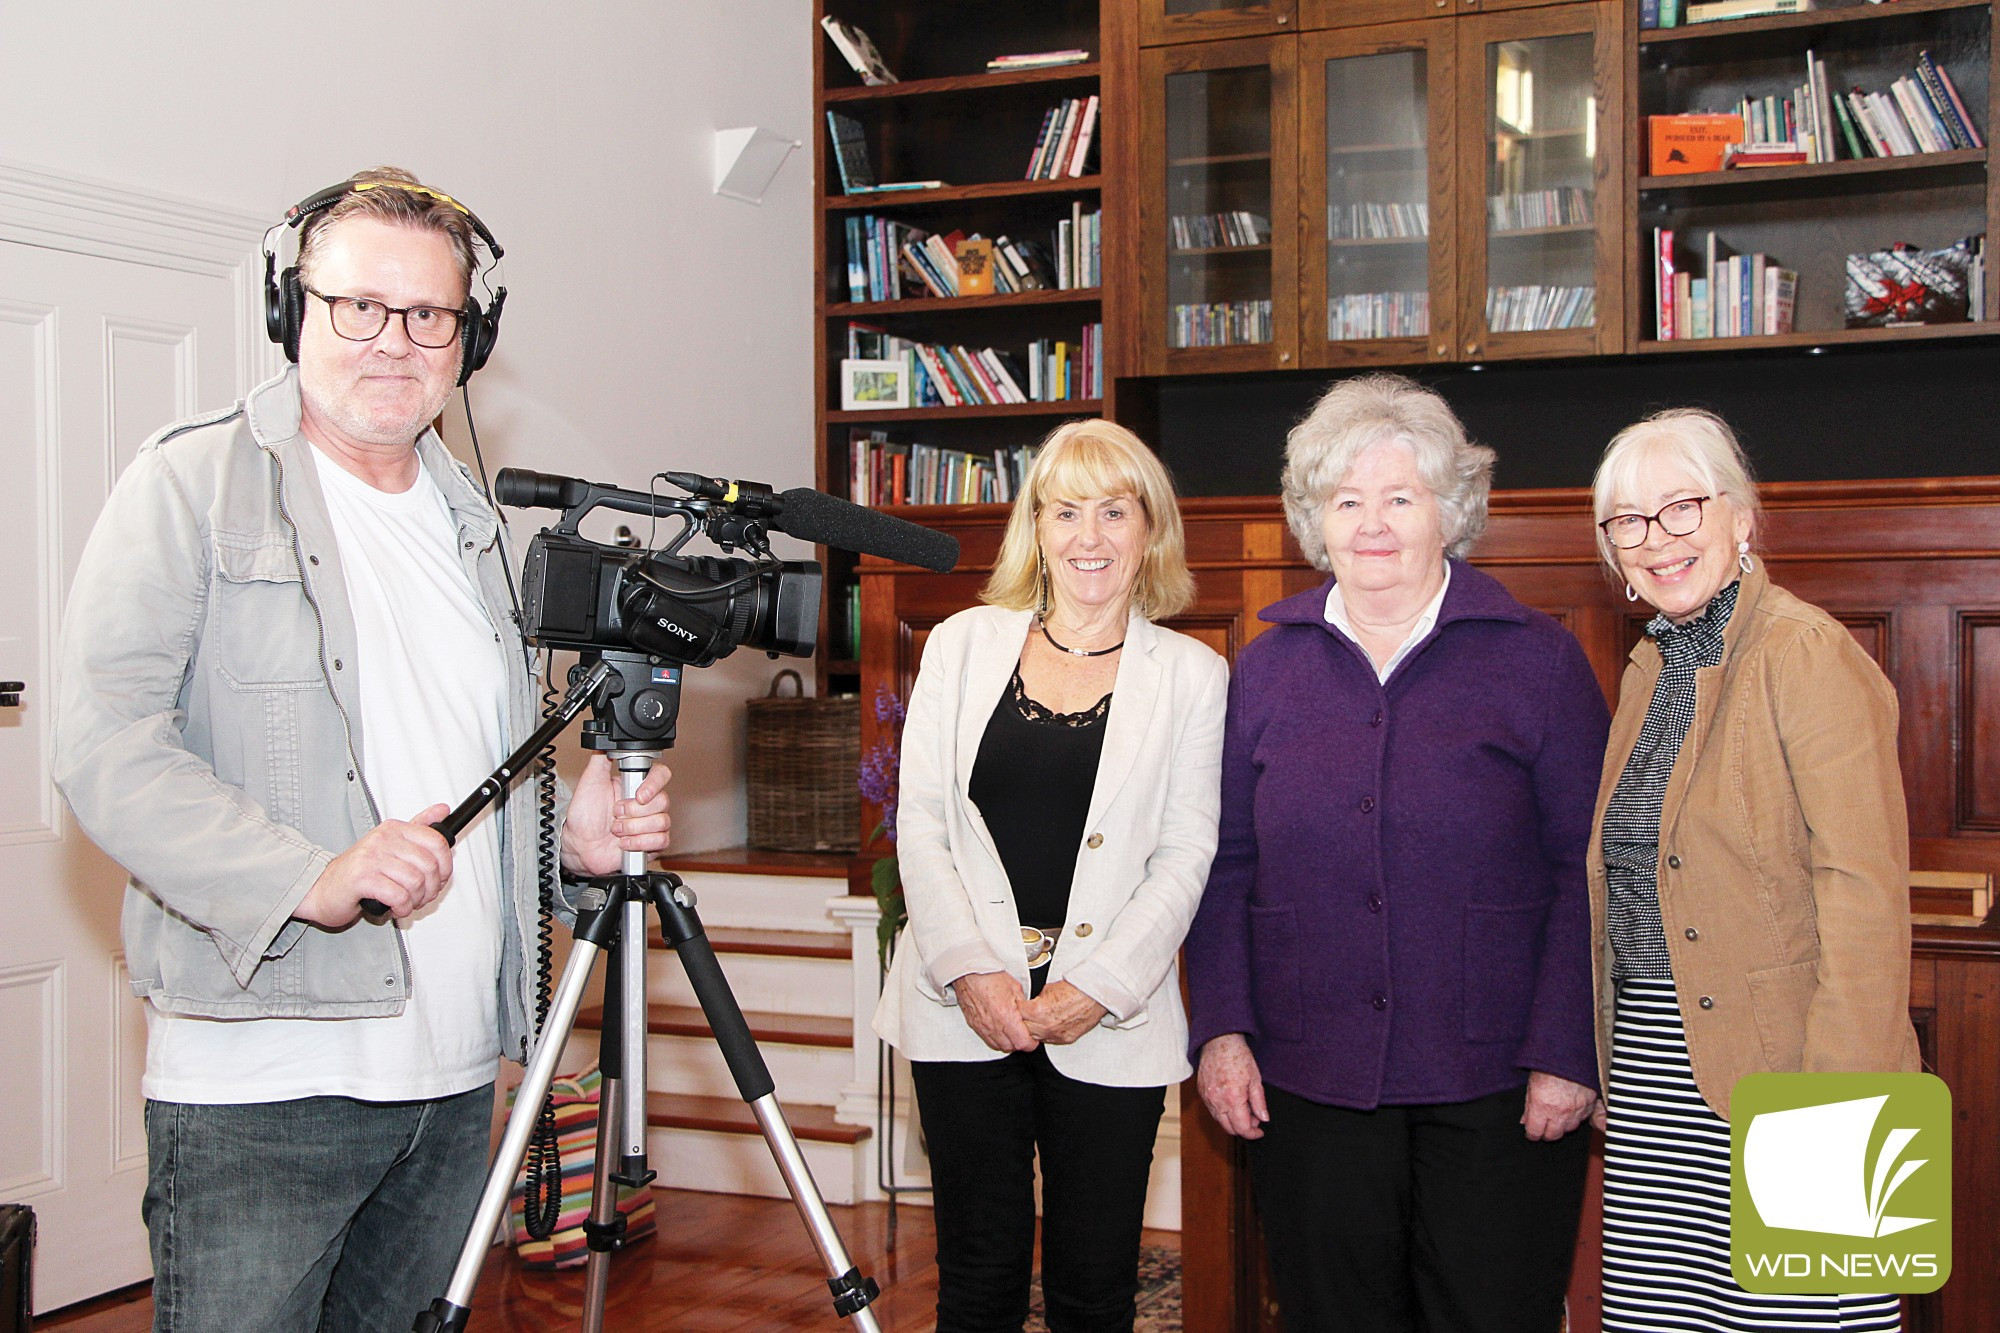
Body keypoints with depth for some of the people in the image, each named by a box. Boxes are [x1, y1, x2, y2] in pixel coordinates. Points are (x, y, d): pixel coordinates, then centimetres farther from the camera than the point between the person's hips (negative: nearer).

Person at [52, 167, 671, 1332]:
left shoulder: (474, 523, 18)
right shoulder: (194, 485, -3)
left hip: (456, 1079, 6)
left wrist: (575, 830, 4)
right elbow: (107, 744, -13)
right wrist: (310, 876, -25)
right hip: (259, 1078, -6)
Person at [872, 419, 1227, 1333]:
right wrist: (970, 969, -9)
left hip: (1111, 1017, -1)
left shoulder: (1193, 675, 3)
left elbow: (1186, 856, -1)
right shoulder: (962, 645, 6)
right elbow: (920, 821, 2)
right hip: (966, 1007, 1)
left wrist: (1100, 986, -11)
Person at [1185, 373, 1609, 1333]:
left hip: (1495, 1089, -2)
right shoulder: (1266, 669, 7)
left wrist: (1565, 1055, -9)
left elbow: (1587, 872, -3)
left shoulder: (1539, 660, 0)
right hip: (1307, 1084, 2)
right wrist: (1221, 1029, -1)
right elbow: (1226, 866, 9)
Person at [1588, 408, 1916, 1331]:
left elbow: (1864, 889, -16)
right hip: (1651, 1072, 7)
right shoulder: (1648, 669, 15)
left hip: (1770, 1070, -7)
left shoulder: (1807, 654, -10)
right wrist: (1600, 1064, 15)